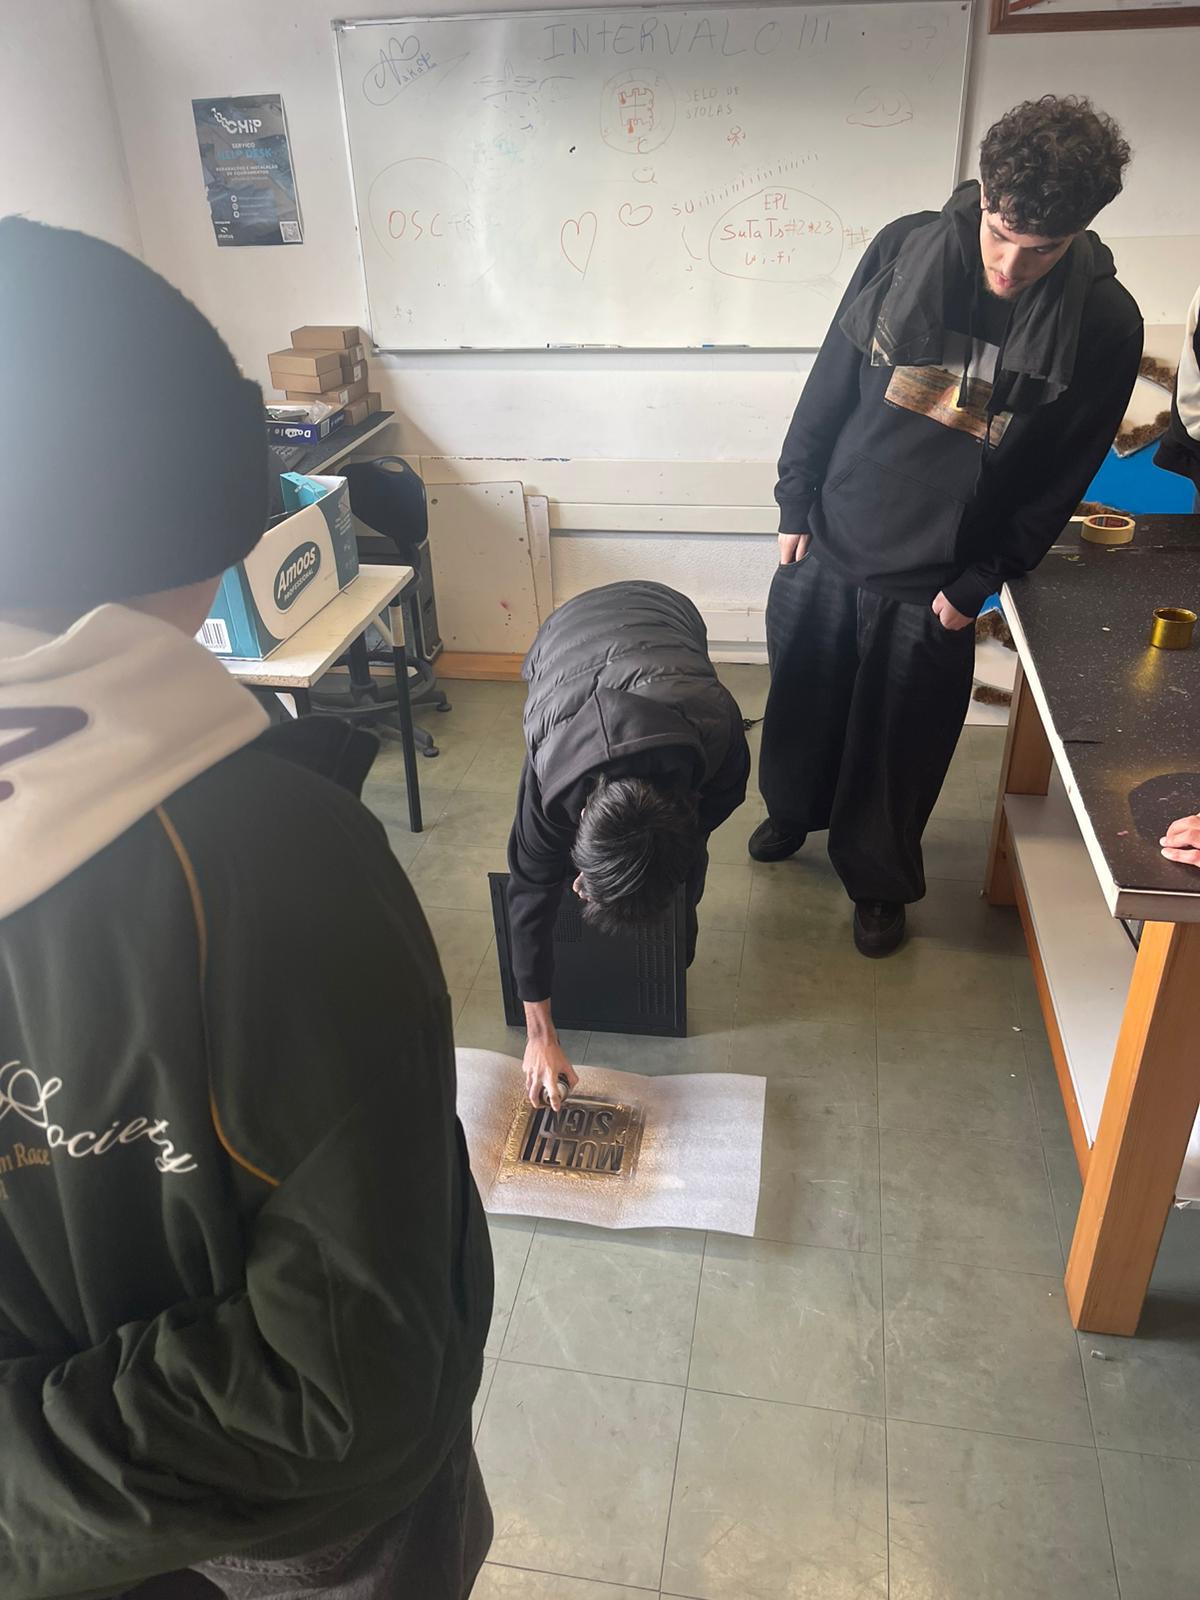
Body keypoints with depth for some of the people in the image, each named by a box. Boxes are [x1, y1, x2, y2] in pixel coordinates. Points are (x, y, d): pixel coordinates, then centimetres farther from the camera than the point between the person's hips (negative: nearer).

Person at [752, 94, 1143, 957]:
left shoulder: (1105, 324, -14)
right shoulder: (904, 251, -11)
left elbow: (1061, 479, -6)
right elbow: (830, 385, -2)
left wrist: (979, 585, -8)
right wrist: (795, 503, 0)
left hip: (934, 586, -1)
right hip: (827, 548, 2)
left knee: (899, 746, 11)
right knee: (802, 702, 20)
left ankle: (880, 881, 36)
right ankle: (792, 810, 50)